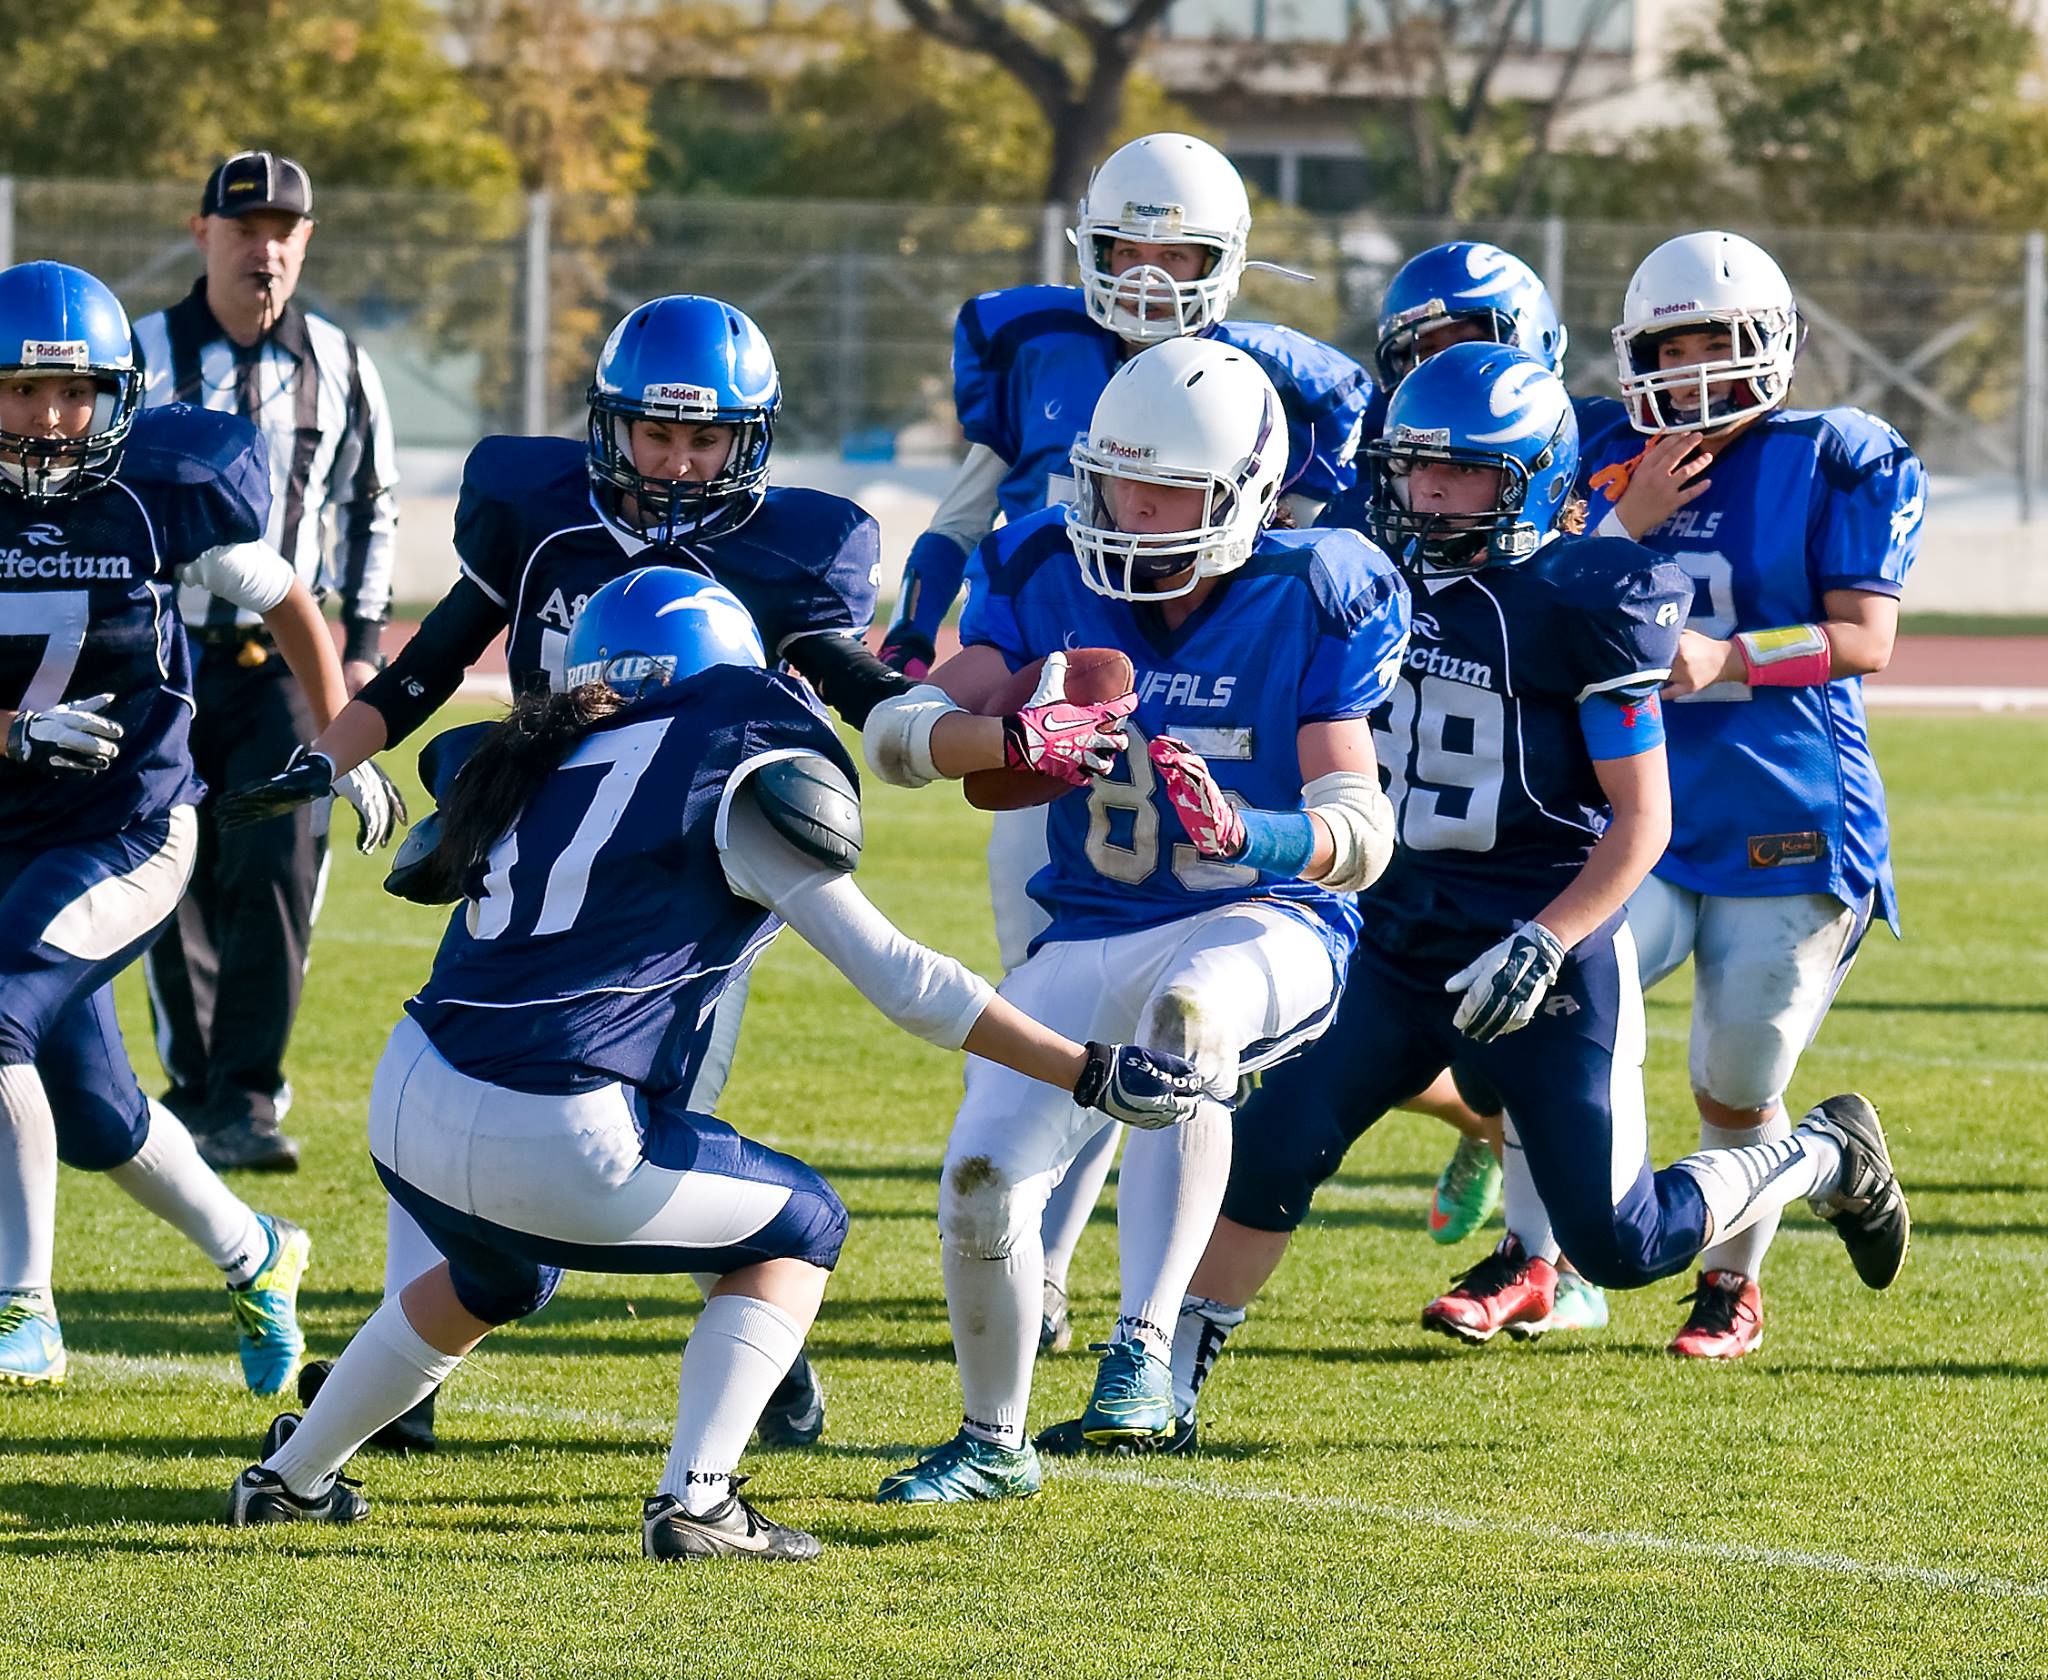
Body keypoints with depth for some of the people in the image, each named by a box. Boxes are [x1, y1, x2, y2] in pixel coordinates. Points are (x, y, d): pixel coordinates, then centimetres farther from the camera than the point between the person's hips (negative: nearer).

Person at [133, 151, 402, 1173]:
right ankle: (194, 1090, 13)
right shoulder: (141, 359, -2)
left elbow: (371, 509, 15)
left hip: (286, 664, 1)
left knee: (278, 871, -13)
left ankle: (245, 1100, -10)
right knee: (178, 893, 0)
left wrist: (363, 644, 9)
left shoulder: (338, 370, 5)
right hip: (166, 660, -1)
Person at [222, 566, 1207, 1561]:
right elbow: (895, 980, -2)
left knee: (497, 1278, 39)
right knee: (798, 1230, 16)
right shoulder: (741, 774, -2)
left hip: (406, 1106, 7)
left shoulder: (536, 761, 15)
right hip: (551, 1145, -7)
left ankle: (291, 1478, 46)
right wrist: (1088, 1075, 1)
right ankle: (695, 1499, 1)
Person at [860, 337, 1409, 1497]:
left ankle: (1146, 1347, -36)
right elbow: (899, 730, -10)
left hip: (1266, 927, -4)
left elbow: (1362, 832, -14)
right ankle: (995, 1445, 19)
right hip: (1093, 939, 4)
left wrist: (1241, 829, -35)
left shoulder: (1310, 604, -10)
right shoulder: (1051, 580, -2)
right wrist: (1010, 738, -32)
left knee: (1190, 1009, -40)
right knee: (984, 1179, -9)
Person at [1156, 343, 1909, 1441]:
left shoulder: (1579, 603, -15)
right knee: (1269, 1150, -9)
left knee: (1618, 1245, -1)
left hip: (1550, 956, -5)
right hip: (1401, 941, 5)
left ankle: (1826, 1158, 25)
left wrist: (1541, 946, -22)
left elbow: (1641, 822, -14)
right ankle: (1168, 1386, 1)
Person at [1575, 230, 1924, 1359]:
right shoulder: (1617, 463, 9)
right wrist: (1628, 525, -7)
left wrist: (1728, 656, -22)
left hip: (1787, 827, -3)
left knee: (1737, 1087, 5)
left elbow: (1863, 639, -9)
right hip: (1638, 809, 3)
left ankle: (1732, 1287, 29)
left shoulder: (1837, 463, -4)